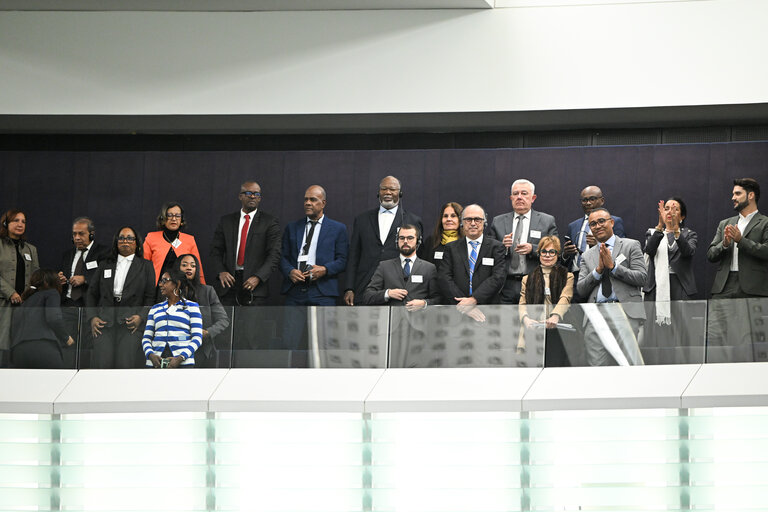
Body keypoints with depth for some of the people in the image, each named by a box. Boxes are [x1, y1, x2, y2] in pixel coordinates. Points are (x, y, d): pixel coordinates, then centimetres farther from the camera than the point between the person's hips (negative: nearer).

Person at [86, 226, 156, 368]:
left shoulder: (145, 266, 14)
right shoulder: (105, 265, 21)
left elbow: (150, 297, 7)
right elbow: (92, 294, 19)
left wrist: (141, 317, -10)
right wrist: (92, 317, 3)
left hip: (130, 324, -2)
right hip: (104, 323, 2)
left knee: (125, 365, -18)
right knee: (103, 365, -15)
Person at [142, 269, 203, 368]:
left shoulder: (191, 306, 11)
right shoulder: (155, 308, 22)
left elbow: (197, 338, 2)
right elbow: (146, 337, 17)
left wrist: (180, 358, -12)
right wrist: (150, 355, -5)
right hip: (156, 362, 3)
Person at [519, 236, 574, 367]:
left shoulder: (567, 277, 12)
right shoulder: (528, 279, 20)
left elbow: (565, 298, -4)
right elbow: (523, 303, 9)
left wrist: (555, 316, -25)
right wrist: (526, 318, -14)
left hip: (557, 334, -1)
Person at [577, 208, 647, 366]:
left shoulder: (631, 246, 11)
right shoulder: (588, 255, 21)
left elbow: (642, 277, 0)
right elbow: (581, 289, 12)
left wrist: (613, 266, -6)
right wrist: (598, 270, -3)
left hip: (625, 312, -3)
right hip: (596, 316, 3)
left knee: (629, 364, -16)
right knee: (597, 366, -8)